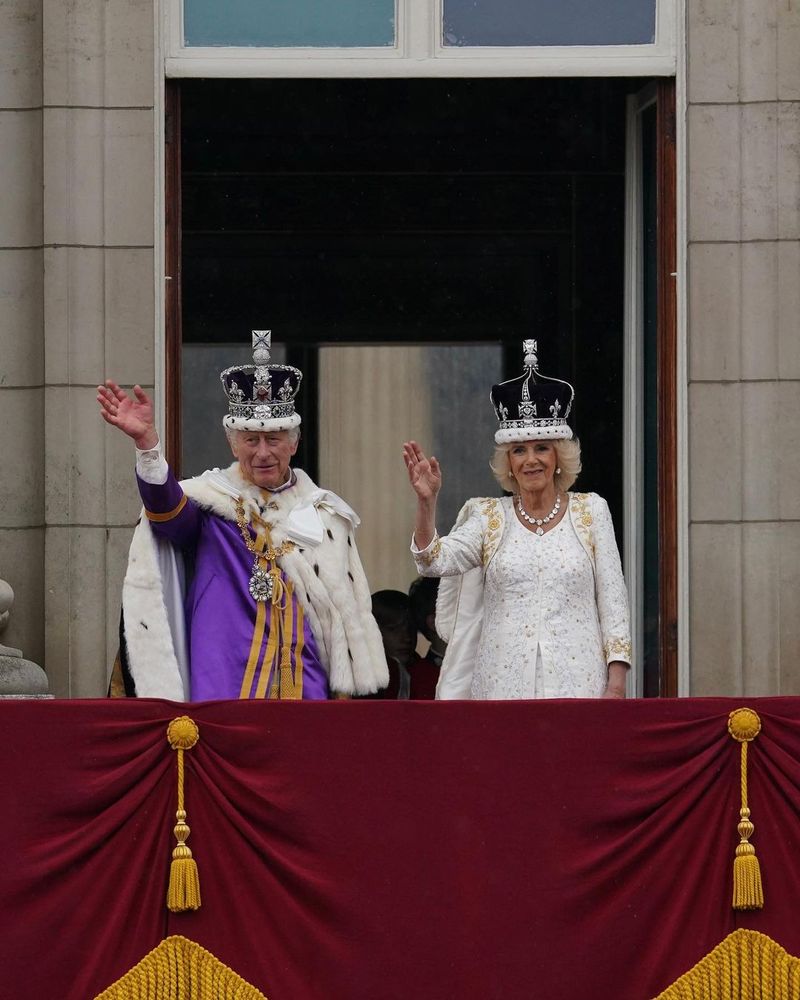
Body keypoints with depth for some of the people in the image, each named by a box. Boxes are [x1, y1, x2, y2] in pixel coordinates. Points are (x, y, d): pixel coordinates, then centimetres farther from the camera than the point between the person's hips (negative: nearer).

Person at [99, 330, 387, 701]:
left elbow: (348, 613, 16)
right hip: (225, 690, -3)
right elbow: (167, 507, -21)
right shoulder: (212, 499, 3)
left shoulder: (325, 512, 12)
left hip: (306, 688, 3)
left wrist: (344, 690, 12)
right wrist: (146, 442, -38)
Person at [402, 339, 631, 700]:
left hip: (576, 683, -1)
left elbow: (612, 599, 5)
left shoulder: (590, 511, 7)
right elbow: (434, 561, -5)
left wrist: (616, 684, -2)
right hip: (503, 684, 1)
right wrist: (426, 503, -20)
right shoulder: (489, 518, 9)